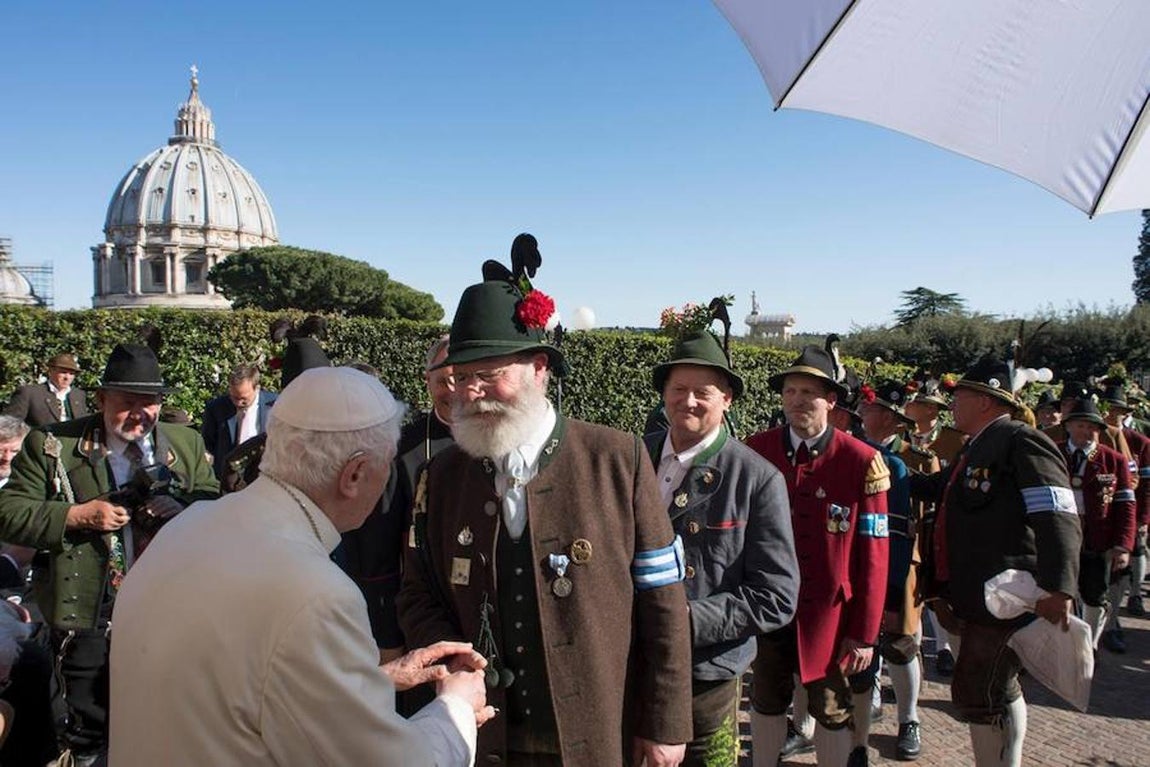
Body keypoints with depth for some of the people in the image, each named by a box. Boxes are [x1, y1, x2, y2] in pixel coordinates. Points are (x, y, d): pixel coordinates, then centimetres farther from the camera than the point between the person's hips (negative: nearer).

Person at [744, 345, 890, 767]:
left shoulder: (862, 461, -11)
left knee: (832, 713, 13)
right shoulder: (756, 451, -5)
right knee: (766, 703, 18)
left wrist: (865, 632, -7)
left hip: (829, 616, -2)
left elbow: (873, 554, -8)